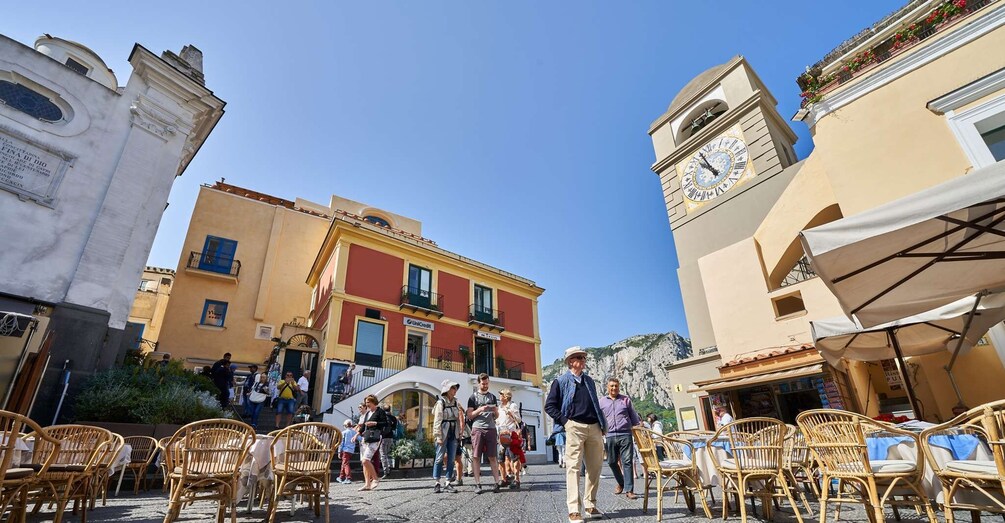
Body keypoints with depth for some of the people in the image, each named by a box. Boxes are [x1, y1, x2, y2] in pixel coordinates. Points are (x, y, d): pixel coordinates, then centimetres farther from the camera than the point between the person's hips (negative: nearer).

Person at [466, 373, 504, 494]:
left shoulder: (492, 397, 17)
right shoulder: (473, 397, 9)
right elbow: (469, 415, 4)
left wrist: (494, 411, -4)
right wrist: (480, 409, -12)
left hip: (490, 428, 2)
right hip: (477, 428, -2)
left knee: (492, 457, 1)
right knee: (477, 457, -2)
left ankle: (497, 482, 4)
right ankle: (478, 484, 4)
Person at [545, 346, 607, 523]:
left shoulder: (589, 381, 17)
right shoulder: (561, 381, 0)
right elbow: (549, 406, -2)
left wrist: (602, 425, 13)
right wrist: (565, 421, -9)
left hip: (594, 428, 6)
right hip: (574, 427, -6)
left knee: (595, 467, 10)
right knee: (573, 467, -5)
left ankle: (590, 505, 24)